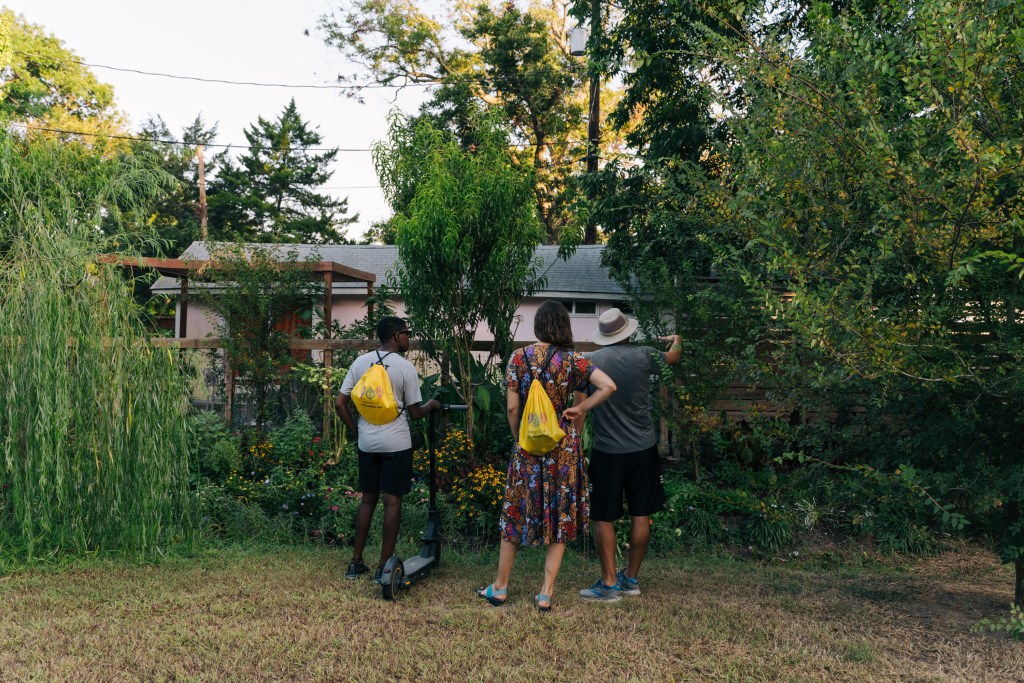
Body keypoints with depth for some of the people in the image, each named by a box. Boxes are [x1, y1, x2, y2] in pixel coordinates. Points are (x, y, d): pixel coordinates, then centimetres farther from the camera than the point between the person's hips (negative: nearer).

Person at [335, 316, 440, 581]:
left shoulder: (360, 362, 3)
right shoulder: (405, 367, -9)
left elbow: (340, 404, 1)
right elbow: (414, 413, -4)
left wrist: (355, 430, 12)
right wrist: (432, 405, 15)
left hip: (367, 443, 5)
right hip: (396, 444, -5)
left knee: (367, 499, 15)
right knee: (392, 502, 3)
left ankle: (356, 562, 19)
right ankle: (384, 566, 7)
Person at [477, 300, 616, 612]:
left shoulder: (519, 358, -5)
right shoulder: (572, 360, -5)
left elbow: (512, 407, -5)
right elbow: (608, 386, -14)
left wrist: (519, 439, 8)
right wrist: (580, 408, -4)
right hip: (563, 447, 0)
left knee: (516, 514, 14)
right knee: (560, 516, 10)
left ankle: (500, 588, 23)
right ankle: (546, 594, 12)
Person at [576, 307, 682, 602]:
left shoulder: (589, 362, -6)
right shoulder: (643, 356, -3)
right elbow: (673, 356, 18)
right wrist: (676, 341, 38)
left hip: (606, 451, -1)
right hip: (643, 448, 2)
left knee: (603, 517, 7)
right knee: (641, 515, 13)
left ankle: (609, 583, 8)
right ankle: (631, 578, 22)